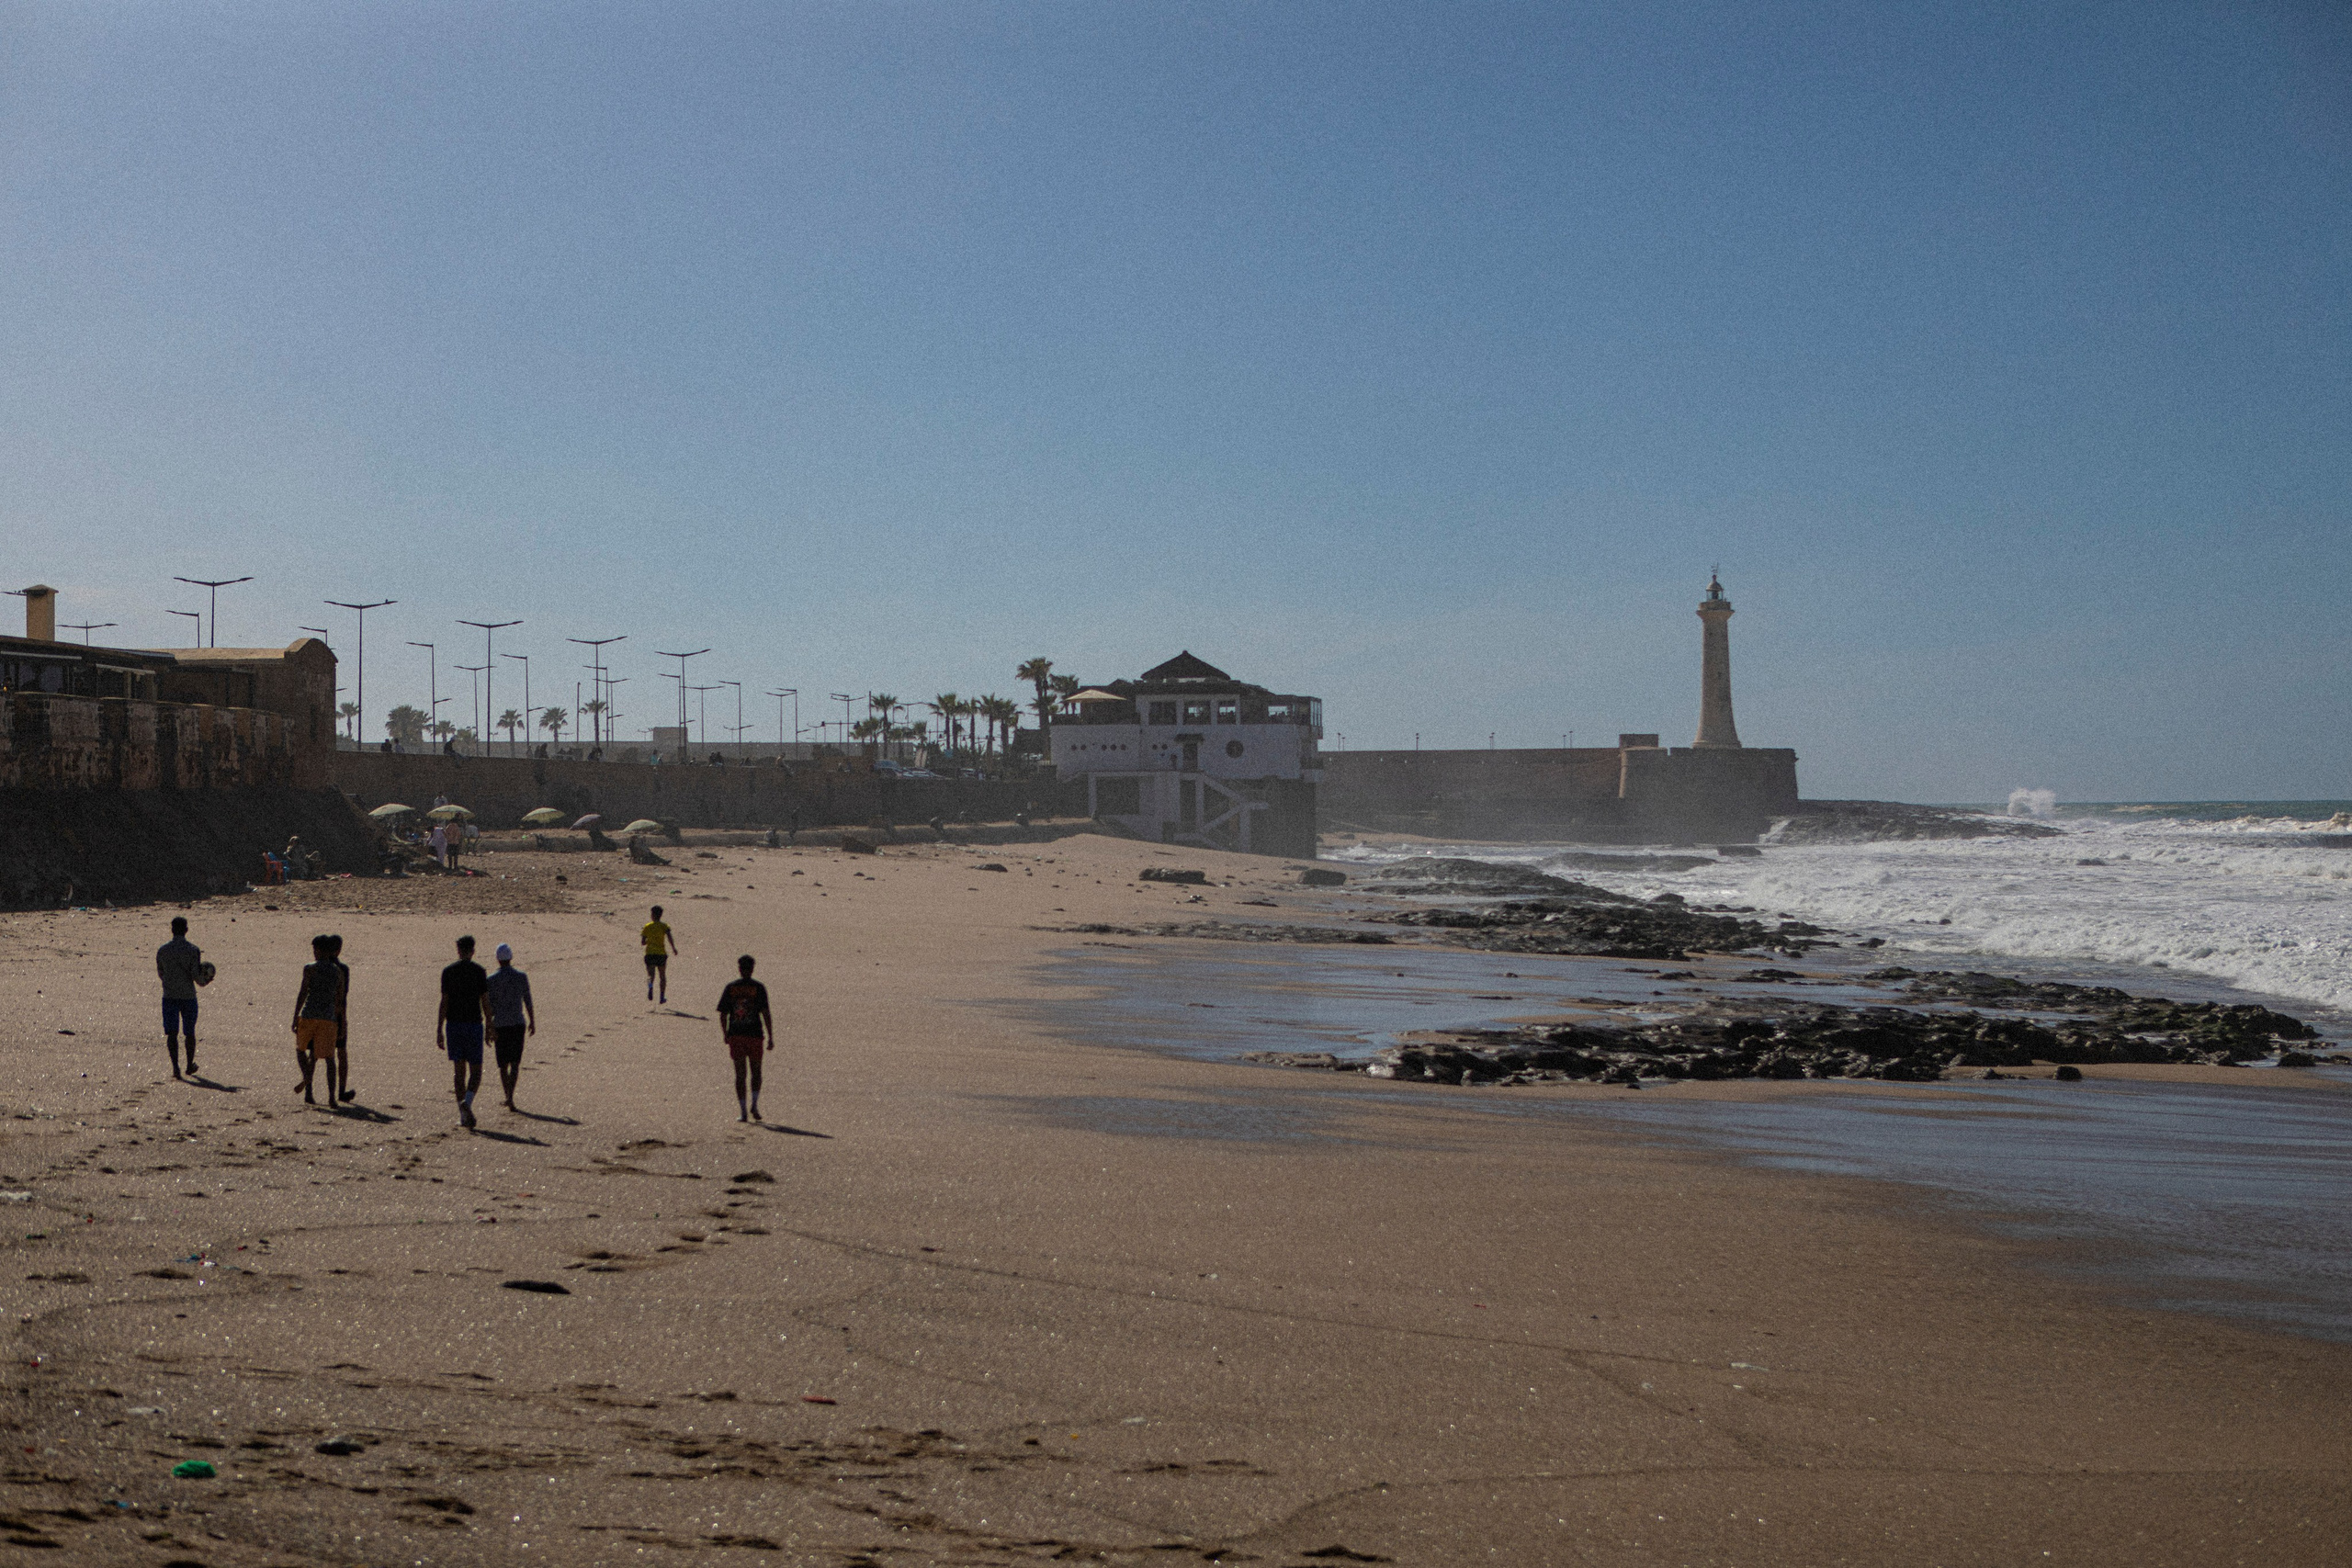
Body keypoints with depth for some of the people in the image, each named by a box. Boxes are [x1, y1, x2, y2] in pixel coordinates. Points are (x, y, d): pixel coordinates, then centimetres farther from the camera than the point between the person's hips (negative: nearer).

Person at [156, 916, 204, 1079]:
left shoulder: (162, 950, 1)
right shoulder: (193, 950, -8)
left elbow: (160, 975, 12)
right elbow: (196, 976, -12)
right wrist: (204, 981, 9)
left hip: (169, 996, 1)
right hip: (188, 996, -1)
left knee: (172, 1033, 0)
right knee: (189, 1032, 13)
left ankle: (175, 1066, -14)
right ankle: (190, 1065, 24)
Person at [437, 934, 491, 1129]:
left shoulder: (448, 971, 1)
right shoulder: (479, 971, -3)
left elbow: (444, 1002, -2)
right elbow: (485, 1002, -4)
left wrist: (439, 1030, 0)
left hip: (453, 1024, 2)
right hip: (473, 1023, -2)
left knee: (459, 1070, 7)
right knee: (475, 1070, 6)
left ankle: (463, 1116, 4)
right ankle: (467, 1102, -20)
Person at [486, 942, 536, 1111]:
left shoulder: (492, 979, -5)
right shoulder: (521, 977, -2)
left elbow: (490, 1006, -7)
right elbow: (528, 1002, 3)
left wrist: (489, 1029, -5)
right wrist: (532, 1022, 15)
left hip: (500, 1026, 0)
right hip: (518, 1024, 0)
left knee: (503, 1064, 13)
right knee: (515, 1063, 1)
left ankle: (508, 1097, 16)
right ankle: (510, 1096, -18)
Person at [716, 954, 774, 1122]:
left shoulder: (730, 987, 3)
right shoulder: (758, 988, -3)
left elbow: (723, 1015, 3)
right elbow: (766, 1014, -8)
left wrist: (725, 1035, 16)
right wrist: (770, 1037, -5)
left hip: (735, 1035, 1)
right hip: (755, 1034, -1)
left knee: (740, 1074, 5)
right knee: (756, 1072, 15)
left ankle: (743, 1111, 0)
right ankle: (754, 1104, 0)